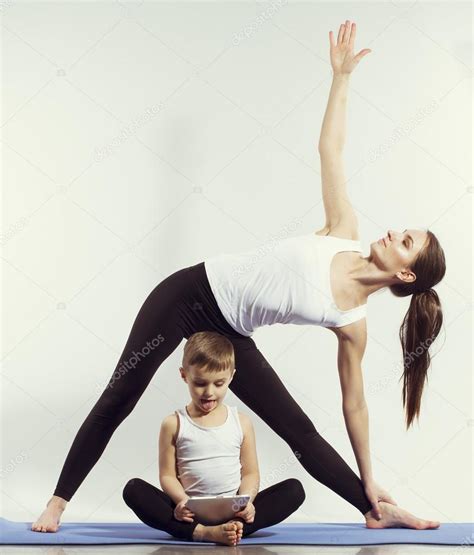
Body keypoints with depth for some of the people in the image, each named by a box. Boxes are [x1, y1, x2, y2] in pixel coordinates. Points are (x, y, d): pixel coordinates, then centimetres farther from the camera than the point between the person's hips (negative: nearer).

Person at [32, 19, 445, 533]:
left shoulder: (352, 322, -8)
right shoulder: (345, 233, -8)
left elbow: (354, 403, 1)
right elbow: (329, 150, -2)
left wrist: (369, 481, 4)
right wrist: (341, 74, -5)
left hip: (228, 331, 0)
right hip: (192, 289, 0)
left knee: (299, 429, -2)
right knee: (118, 398, -2)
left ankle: (375, 511, 17)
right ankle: (56, 504, 10)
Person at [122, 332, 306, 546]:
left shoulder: (241, 422, 8)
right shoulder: (174, 424, 3)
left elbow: (250, 473, 7)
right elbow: (167, 475, 1)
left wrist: (246, 501, -14)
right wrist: (181, 500, -20)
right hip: (190, 513, -1)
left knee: (294, 489, -18)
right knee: (133, 489, -25)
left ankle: (233, 527, -37)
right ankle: (201, 532, -41)